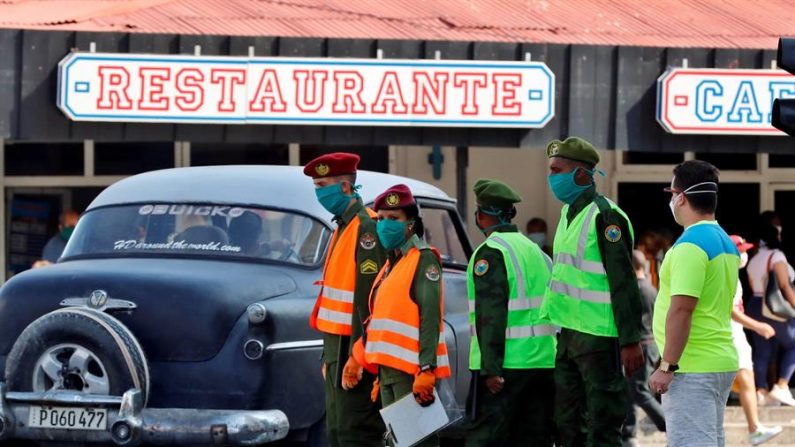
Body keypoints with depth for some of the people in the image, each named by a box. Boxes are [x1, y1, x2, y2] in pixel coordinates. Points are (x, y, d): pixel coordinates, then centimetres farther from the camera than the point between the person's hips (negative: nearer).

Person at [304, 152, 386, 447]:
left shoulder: (366, 227, -14)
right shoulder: (343, 226, 18)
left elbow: (369, 296, -20)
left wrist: (357, 355, -24)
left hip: (354, 347, -10)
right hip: (337, 347, 10)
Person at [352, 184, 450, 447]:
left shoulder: (424, 260, -8)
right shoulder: (391, 264, 20)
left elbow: (430, 319, -17)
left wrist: (426, 371, -24)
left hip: (412, 372, -10)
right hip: (389, 370, 10)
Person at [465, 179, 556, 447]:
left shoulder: (490, 253, -9)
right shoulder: (536, 251, 17)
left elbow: (491, 316, -16)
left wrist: (491, 367, -18)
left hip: (504, 365, -7)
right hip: (544, 362, 7)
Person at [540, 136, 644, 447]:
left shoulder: (605, 217, -14)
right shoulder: (569, 213, 15)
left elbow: (624, 284, -18)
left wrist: (630, 342, -22)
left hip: (599, 338, -10)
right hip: (569, 335, 10)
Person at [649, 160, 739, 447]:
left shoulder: (691, 245, -17)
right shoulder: (725, 242, 14)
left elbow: (681, 308, -23)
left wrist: (667, 366, -20)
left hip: (692, 369, -10)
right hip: (722, 361, 10)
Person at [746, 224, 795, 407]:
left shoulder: (753, 260, 14)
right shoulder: (776, 256, -10)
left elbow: (753, 287, 11)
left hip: (755, 306, 7)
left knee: (762, 351, 6)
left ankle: (761, 391, 0)